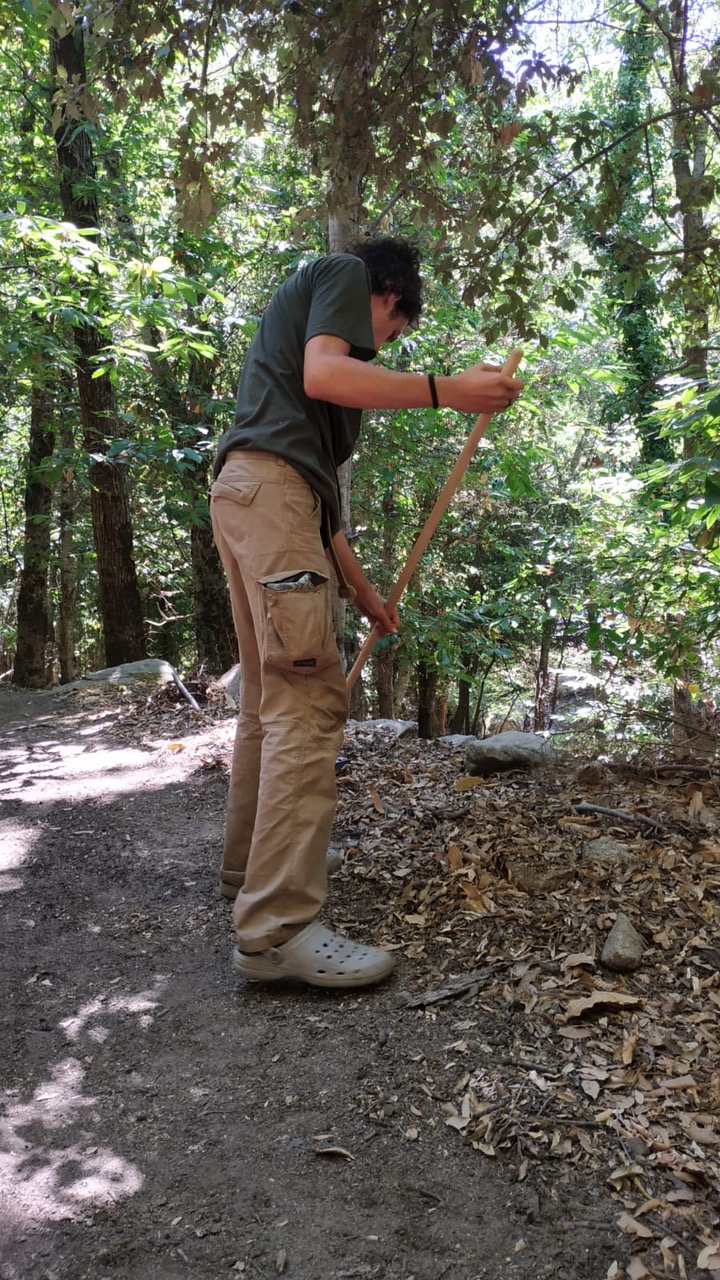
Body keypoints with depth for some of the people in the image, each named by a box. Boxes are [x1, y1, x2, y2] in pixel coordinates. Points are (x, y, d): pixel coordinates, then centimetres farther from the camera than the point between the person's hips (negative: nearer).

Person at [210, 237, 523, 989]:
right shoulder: (345, 272, 10)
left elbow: (318, 485, 29)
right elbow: (322, 373, -13)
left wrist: (361, 590, 28)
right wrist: (446, 390, -12)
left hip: (250, 495, 10)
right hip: (269, 484, -10)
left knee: (269, 696, 13)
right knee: (307, 697, -17)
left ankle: (251, 869, 23)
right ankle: (279, 927, -20)